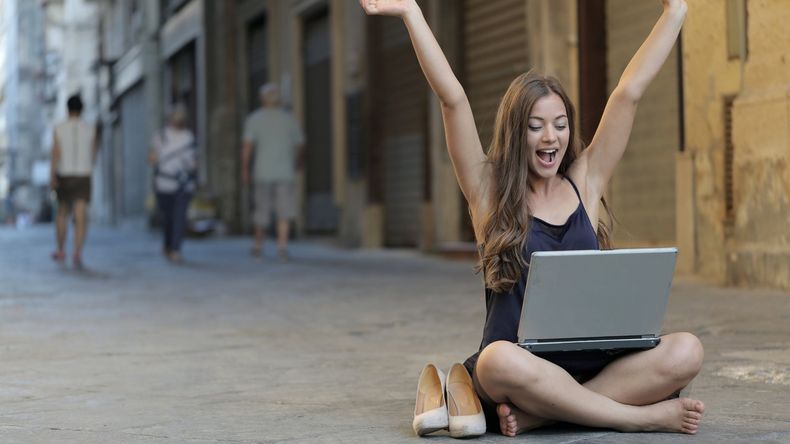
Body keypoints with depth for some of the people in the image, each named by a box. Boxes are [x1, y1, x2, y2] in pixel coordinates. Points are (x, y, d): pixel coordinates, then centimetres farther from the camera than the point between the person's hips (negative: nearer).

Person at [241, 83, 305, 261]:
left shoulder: (254, 118, 0)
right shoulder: (289, 118, 7)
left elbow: (247, 146, -8)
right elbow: (300, 145, 13)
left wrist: (244, 169, -3)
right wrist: (298, 161, 32)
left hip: (263, 172, 0)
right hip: (285, 172, 0)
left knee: (262, 209, 11)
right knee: (284, 211, -1)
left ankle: (258, 245, 22)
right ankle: (282, 245, -13)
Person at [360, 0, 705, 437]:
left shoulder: (584, 182, 12)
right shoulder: (488, 190, 5)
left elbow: (629, 92, 10)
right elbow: (453, 100, -1)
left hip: (590, 364, 3)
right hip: (519, 363, -3)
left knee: (685, 352, -23)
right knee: (502, 360, -38)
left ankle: (535, 414, -25)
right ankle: (643, 417, -23)